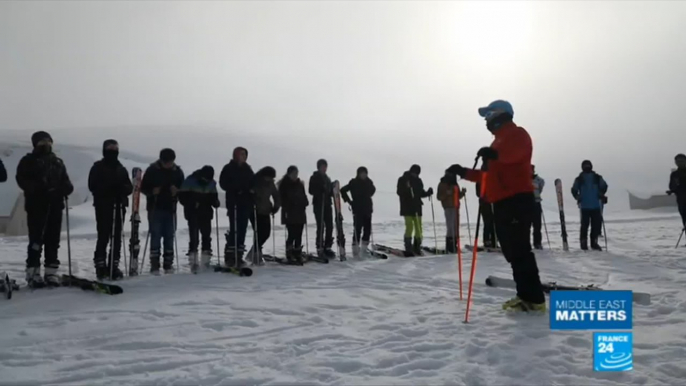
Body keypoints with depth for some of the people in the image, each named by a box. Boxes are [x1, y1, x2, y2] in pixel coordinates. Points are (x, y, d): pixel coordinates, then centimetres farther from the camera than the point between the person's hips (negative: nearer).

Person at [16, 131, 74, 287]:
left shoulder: (57, 162, 19)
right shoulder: (28, 161, 4)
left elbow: (65, 180, 20)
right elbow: (22, 179, -7)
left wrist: (67, 187, -4)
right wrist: (38, 188, -23)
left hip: (55, 206, 5)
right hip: (36, 206, -4)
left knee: (53, 240, 5)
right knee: (36, 239, -6)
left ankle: (51, 272, 11)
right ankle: (33, 273, -2)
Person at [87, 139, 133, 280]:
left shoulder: (121, 169, 17)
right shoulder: (98, 167, 3)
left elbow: (129, 187, 13)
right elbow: (93, 186, -7)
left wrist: (122, 188, -9)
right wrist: (109, 188, -19)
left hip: (119, 207, 4)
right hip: (103, 206, -4)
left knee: (117, 238, 4)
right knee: (103, 237, -7)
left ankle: (114, 266, 10)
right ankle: (101, 266, 0)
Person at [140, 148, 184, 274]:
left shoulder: (177, 171, 3)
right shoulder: (152, 170, -3)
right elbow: (143, 187, 1)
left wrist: (177, 191, -12)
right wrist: (152, 191, -18)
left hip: (170, 208, 2)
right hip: (155, 208, -2)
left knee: (170, 236, 5)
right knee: (155, 236, -2)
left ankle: (168, 265, 15)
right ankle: (154, 266, 3)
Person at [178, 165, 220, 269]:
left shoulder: (211, 183, 5)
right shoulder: (190, 181, -10)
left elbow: (213, 196, 16)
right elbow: (182, 196, -10)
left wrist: (215, 202, -7)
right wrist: (192, 204, -24)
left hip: (206, 213, 5)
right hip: (192, 213, -5)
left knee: (207, 235, 6)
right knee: (194, 237, -8)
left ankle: (206, 261, 15)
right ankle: (193, 262, -1)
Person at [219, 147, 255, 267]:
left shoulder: (247, 169, 14)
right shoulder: (228, 168, 1)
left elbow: (253, 183, 17)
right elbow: (224, 183, -6)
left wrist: (251, 189, -4)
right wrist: (236, 189, -16)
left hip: (246, 203, 5)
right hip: (233, 202, -4)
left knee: (242, 228, 3)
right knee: (234, 228, -11)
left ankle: (238, 255, 10)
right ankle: (229, 255, -5)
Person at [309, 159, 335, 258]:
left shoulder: (327, 178, 19)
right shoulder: (314, 178, -1)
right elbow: (311, 190, -10)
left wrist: (333, 192, -1)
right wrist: (321, 191, -23)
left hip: (327, 204, 6)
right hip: (318, 205, -6)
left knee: (330, 226, 3)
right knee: (321, 226, -8)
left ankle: (327, 247, 12)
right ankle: (320, 248, -3)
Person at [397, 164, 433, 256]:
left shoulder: (418, 181, 15)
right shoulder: (403, 180, -2)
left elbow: (421, 193, 19)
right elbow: (399, 192, -8)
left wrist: (428, 192, 1)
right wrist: (406, 190, -26)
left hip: (417, 208, 6)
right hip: (407, 208, -6)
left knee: (418, 228, 4)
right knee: (409, 226, -12)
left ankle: (417, 248, 12)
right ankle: (408, 249, -8)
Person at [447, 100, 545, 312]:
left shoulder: (517, 134, -2)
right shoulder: (500, 141, 27)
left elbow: (518, 151, -28)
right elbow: (489, 174, 29)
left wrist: (495, 154, -47)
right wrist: (464, 172, 24)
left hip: (517, 200, -10)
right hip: (503, 202, 10)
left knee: (519, 250, -12)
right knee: (512, 251, 9)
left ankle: (534, 298, -10)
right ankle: (526, 295, 13)